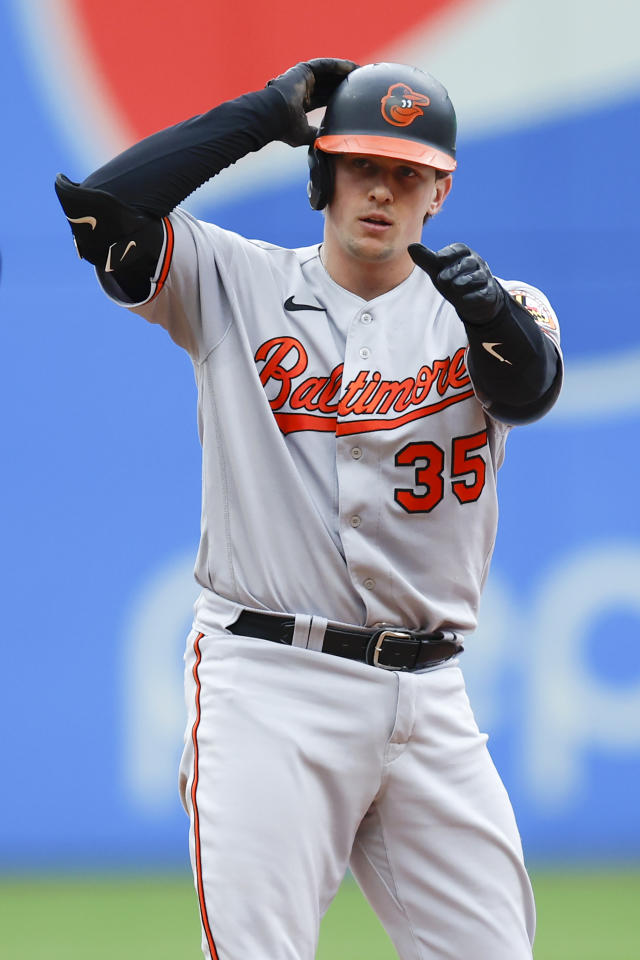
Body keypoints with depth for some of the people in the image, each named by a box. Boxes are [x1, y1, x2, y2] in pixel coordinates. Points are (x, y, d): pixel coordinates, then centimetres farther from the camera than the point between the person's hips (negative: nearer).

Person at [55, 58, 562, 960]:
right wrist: (264, 115, -5)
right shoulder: (234, 283, 6)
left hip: (428, 700, 3)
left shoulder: (481, 310, 9)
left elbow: (532, 389, -13)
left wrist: (493, 309, -35)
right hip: (268, 682, -2)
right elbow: (99, 207, -9)